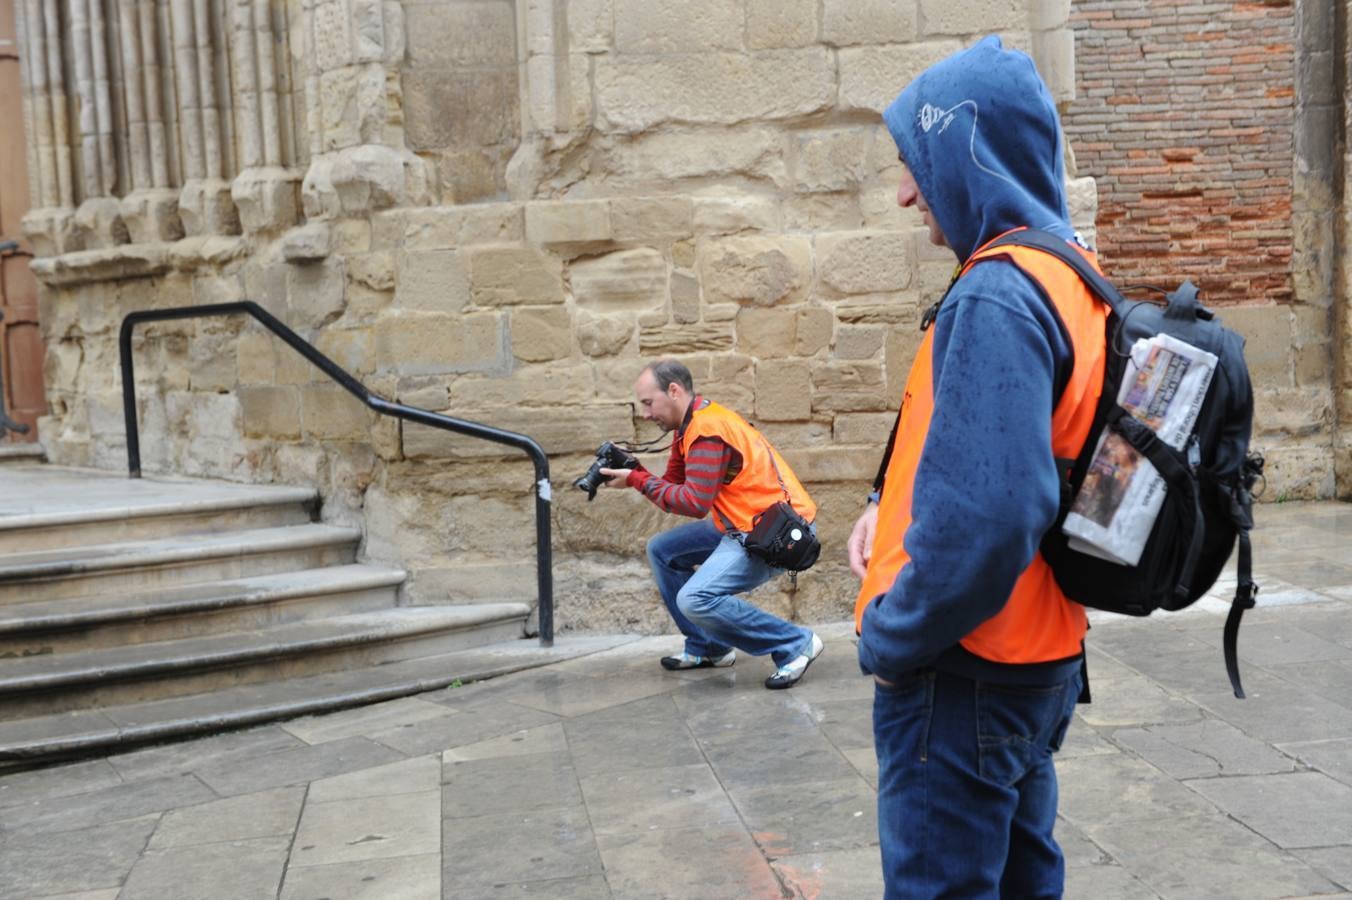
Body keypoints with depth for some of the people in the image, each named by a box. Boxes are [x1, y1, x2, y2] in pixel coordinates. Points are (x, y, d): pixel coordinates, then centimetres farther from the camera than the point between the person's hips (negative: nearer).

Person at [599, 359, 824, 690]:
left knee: (695, 599, -22)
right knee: (662, 551, 12)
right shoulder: (689, 428, 12)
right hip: (743, 526, 10)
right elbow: (674, 488, 10)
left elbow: (694, 503, -24)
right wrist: (632, 472, -6)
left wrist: (637, 480, -17)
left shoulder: (707, 430, -19)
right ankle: (707, 647, 19)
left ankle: (796, 644, -8)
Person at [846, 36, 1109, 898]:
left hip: (962, 673, -9)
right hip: (1041, 661, 9)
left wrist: (890, 639, -15)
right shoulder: (1069, 276, 7)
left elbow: (982, 521, -30)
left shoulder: (996, 299, -23)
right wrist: (891, 504, 4)